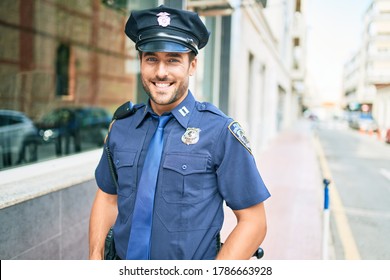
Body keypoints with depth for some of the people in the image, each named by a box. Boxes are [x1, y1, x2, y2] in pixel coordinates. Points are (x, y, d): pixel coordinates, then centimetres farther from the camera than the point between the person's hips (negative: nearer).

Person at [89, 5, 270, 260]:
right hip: (123, 266, 4)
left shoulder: (221, 131, -17)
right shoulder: (121, 126, -3)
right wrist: (96, 256, -6)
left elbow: (253, 222, -14)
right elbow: (108, 197, 7)